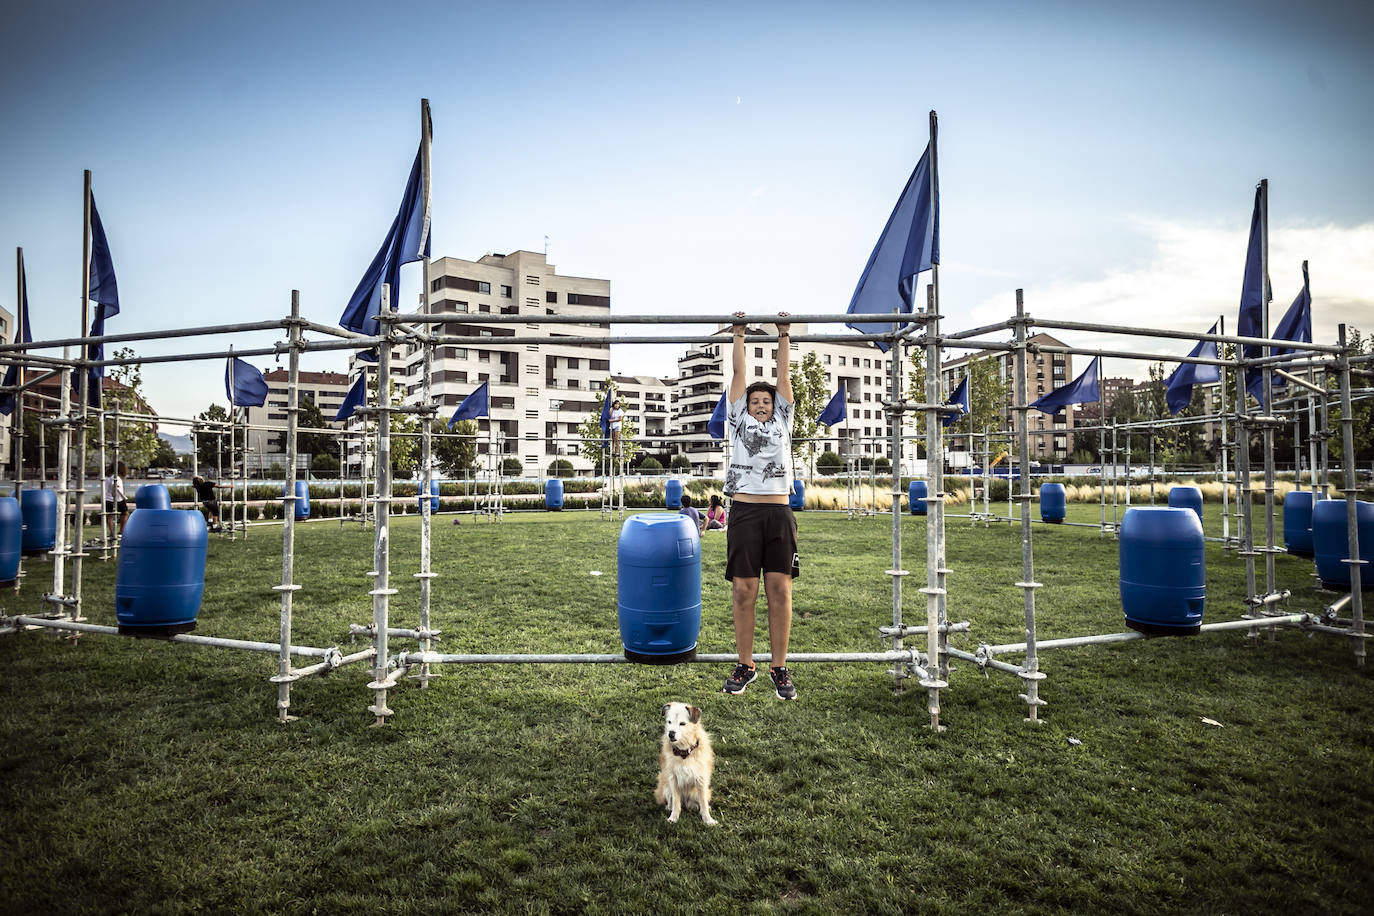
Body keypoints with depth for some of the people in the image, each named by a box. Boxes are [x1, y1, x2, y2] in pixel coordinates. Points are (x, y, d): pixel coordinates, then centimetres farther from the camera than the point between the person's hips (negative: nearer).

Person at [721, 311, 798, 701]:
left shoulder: (782, 423, 18)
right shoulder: (738, 422, 15)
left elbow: (783, 377, 17)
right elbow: (738, 374, 15)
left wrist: (784, 336, 19)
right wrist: (739, 336, 18)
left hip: (779, 514, 1)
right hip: (745, 512, -1)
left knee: (780, 590, 0)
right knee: (743, 590, 0)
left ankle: (779, 668, 8)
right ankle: (745, 665, 12)